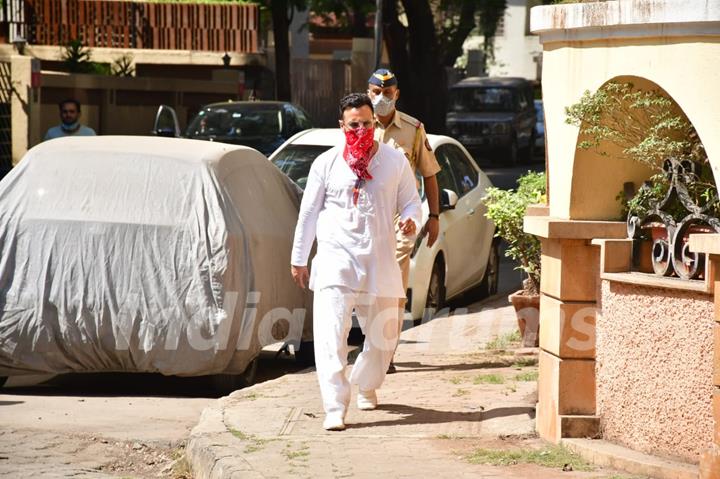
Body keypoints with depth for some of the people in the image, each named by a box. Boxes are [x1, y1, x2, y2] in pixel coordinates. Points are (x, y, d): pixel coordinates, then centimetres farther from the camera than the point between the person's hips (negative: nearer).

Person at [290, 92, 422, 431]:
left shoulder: (395, 161, 7)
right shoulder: (326, 164, 4)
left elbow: (411, 201, 13)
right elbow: (308, 212, 9)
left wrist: (411, 220, -12)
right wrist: (299, 259, 11)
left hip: (379, 262, 2)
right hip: (335, 259, -2)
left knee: (383, 338, 11)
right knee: (330, 337, -16)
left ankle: (366, 387, 39)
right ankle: (335, 409, -19)